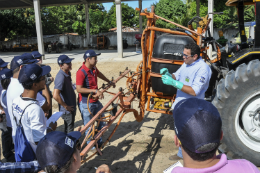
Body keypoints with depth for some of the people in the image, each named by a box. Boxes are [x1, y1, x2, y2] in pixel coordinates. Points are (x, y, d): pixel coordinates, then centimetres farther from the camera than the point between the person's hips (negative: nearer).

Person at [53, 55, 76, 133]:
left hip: (71, 107, 9)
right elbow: (55, 95, -35)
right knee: (69, 130, 4)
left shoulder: (67, 73, 4)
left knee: (68, 128, 24)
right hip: (67, 109, -9)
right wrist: (66, 106, -23)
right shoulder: (61, 77, -26)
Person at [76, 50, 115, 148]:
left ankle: (99, 141, 38)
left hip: (95, 101, 9)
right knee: (89, 126, 6)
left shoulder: (94, 68, 4)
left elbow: (99, 74, 27)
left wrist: (109, 82, 39)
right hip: (86, 103, -8)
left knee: (102, 121, 19)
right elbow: (79, 89, -26)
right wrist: (95, 90, -30)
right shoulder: (81, 72, -21)